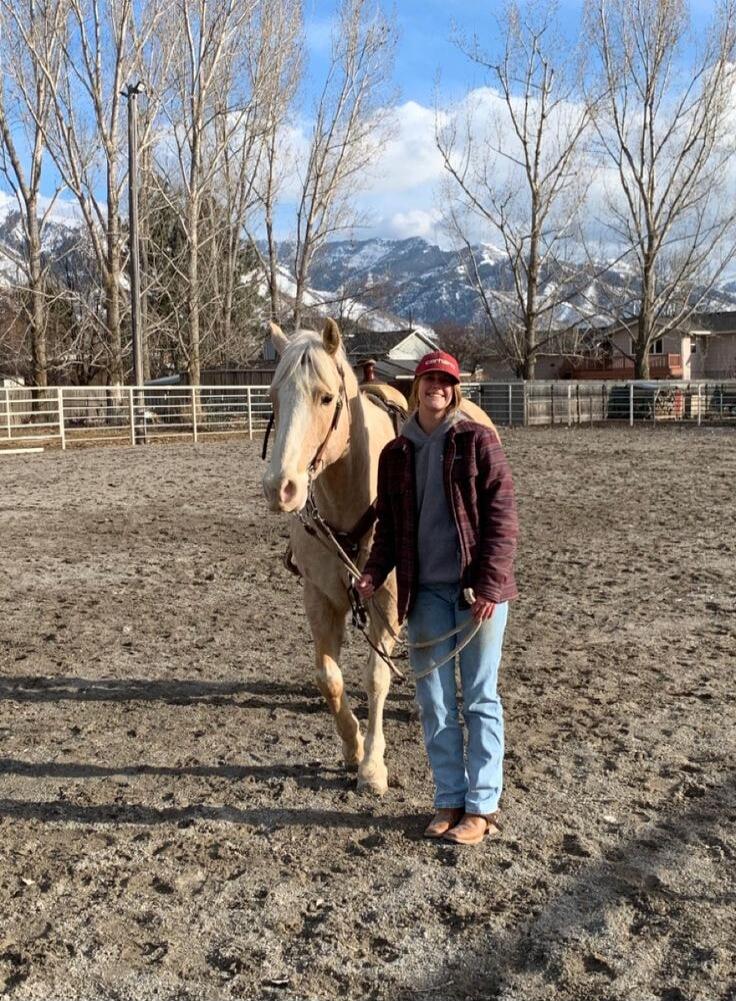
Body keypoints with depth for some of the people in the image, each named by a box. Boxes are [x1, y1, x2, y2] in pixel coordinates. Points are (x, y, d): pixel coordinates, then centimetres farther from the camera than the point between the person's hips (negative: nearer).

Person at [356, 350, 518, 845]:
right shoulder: (396, 453, 7)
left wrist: (489, 585, -16)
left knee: (479, 698, 6)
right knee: (434, 701, 11)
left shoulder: (478, 441, -5)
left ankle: (483, 805, 18)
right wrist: (375, 571, -5)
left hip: (477, 588, -4)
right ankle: (450, 799, 26)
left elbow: (502, 516, -9)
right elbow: (389, 525, 12)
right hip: (425, 591, 4)